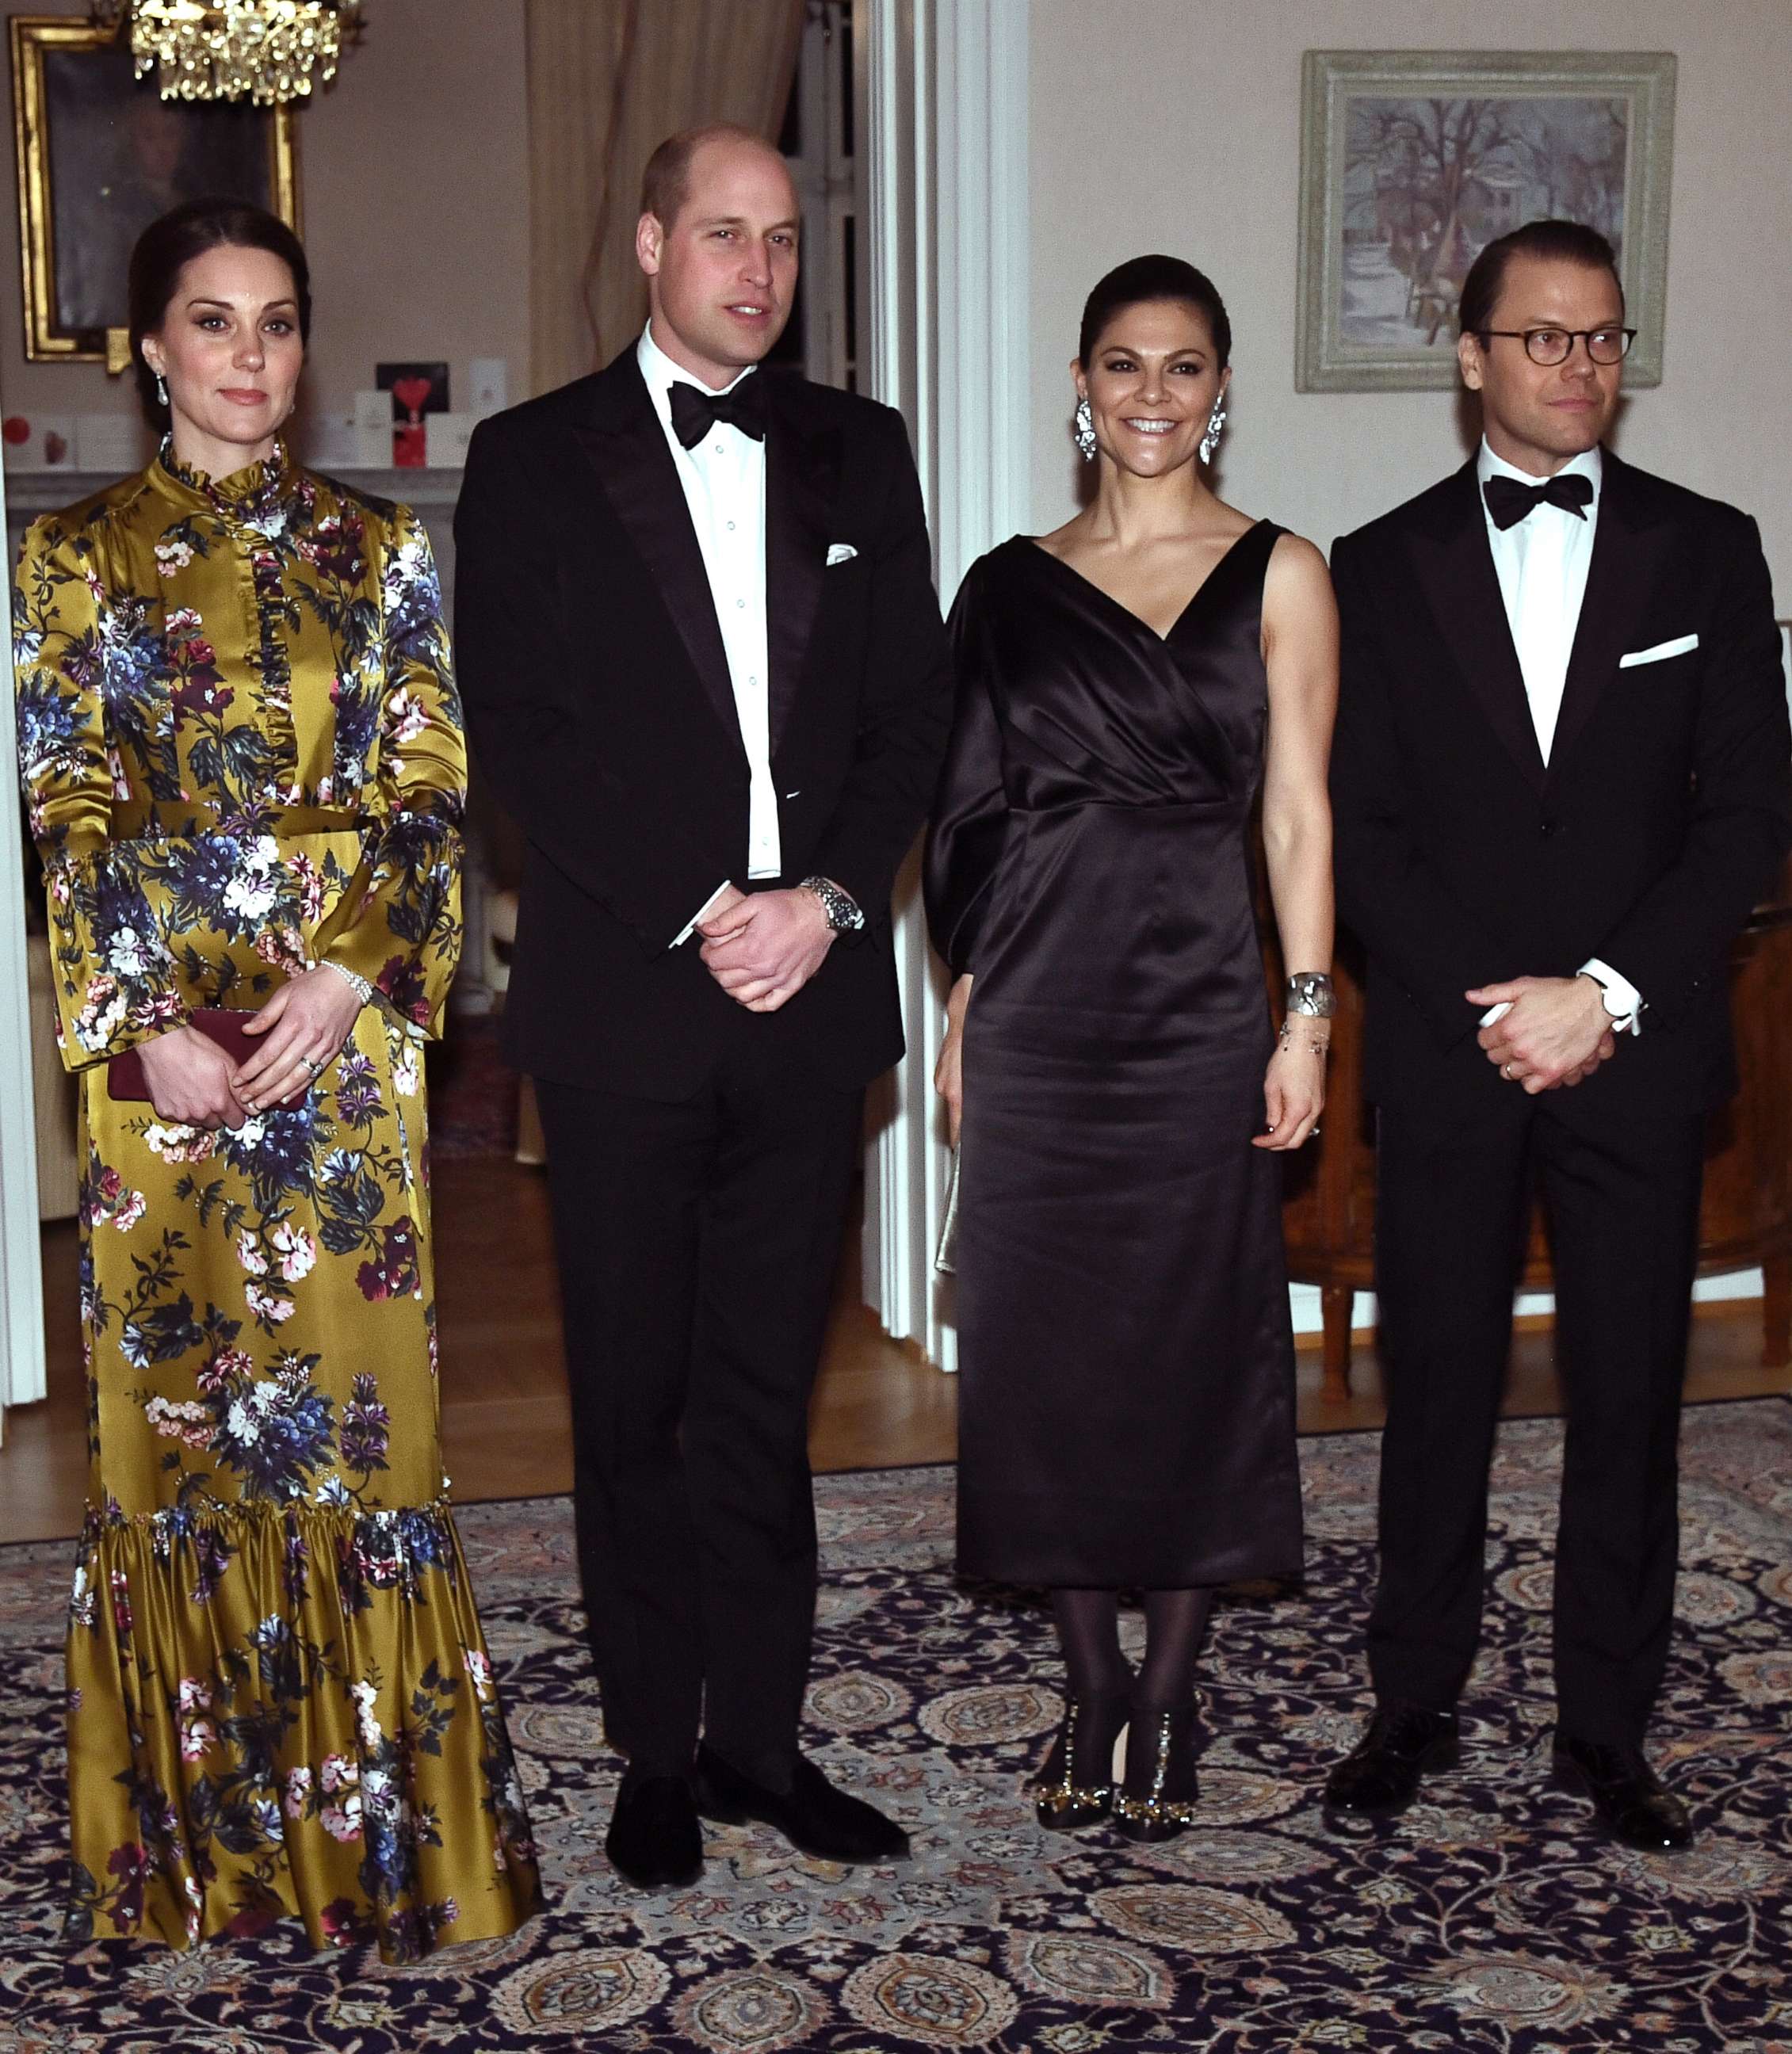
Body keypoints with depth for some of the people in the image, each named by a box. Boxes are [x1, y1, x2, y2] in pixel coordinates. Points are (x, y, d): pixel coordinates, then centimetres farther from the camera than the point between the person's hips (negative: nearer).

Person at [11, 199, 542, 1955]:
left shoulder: (373, 548, 7)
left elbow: (428, 790, 3)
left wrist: (347, 974, -11)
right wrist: (148, 1023, -12)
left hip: (345, 1027, 1)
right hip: (156, 1032, 0)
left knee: (354, 1393, 3)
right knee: (177, 1397, 5)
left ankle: (379, 1801, 14)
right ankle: (209, 1811, 19)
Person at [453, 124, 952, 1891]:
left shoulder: (857, 453, 12)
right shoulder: (534, 460, 2)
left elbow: (912, 709, 7)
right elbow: (520, 734, -6)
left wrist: (828, 900, -8)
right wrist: (698, 913, -13)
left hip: (811, 991, 2)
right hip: (625, 999, -2)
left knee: (765, 1394, 10)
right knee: (634, 1399, 6)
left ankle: (761, 1735, 20)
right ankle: (657, 1751, 19)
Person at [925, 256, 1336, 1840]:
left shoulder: (1278, 575, 2)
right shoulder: (1012, 586, 8)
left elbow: (1298, 810, 0)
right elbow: (975, 814, 10)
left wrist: (1307, 1013, -6)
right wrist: (964, 1005, 6)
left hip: (1198, 1002, -2)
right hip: (1039, 1007, 2)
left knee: (1196, 1336, 4)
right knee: (1048, 1336, 6)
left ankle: (1170, 1691, 18)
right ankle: (1092, 1675, 22)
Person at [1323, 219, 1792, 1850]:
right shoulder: (1384, 567, 5)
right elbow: (1362, 833, 0)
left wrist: (1606, 994, -12)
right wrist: (1496, 1006, -11)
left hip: (1639, 1055, 0)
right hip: (1444, 1056, 0)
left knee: (1630, 1400, 6)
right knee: (1437, 1393, 7)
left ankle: (1608, 1726, 19)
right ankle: (1417, 1701, 21)